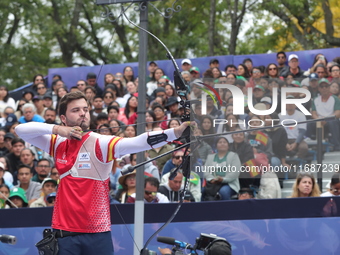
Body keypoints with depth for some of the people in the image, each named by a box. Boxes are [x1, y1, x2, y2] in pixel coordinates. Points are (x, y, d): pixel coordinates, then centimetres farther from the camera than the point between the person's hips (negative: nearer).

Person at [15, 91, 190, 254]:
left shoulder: (101, 144, -7)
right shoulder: (58, 144, 6)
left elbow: (137, 142, -21)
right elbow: (21, 130, 4)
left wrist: (175, 132, -37)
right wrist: (57, 129, -10)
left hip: (98, 233, -2)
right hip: (64, 231, 2)